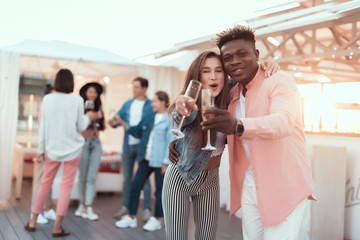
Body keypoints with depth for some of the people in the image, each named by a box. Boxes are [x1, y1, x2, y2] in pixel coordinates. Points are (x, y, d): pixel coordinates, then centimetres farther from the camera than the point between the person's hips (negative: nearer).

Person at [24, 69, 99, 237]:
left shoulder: (47, 99, -3)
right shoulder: (77, 101, -9)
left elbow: (42, 126, 0)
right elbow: (80, 127, -3)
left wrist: (41, 148, 9)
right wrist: (88, 117, 17)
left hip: (52, 148, 3)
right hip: (72, 148, -3)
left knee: (45, 183, 15)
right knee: (66, 186, 4)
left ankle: (33, 222, 23)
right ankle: (57, 227, 4)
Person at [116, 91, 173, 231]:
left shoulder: (170, 119, -7)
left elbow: (171, 142, -10)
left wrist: (166, 162, -13)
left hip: (160, 161, -7)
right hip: (147, 158, 7)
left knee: (160, 190, 4)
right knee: (135, 186, 5)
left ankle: (156, 220, 18)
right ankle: (131, 217, 15)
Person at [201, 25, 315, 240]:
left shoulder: (280, 81, -11)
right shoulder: (232, 95, 9)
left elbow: (283, 122, -30)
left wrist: (238, 126, -48)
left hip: (284, 189, -6)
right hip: (249, 189, 6)